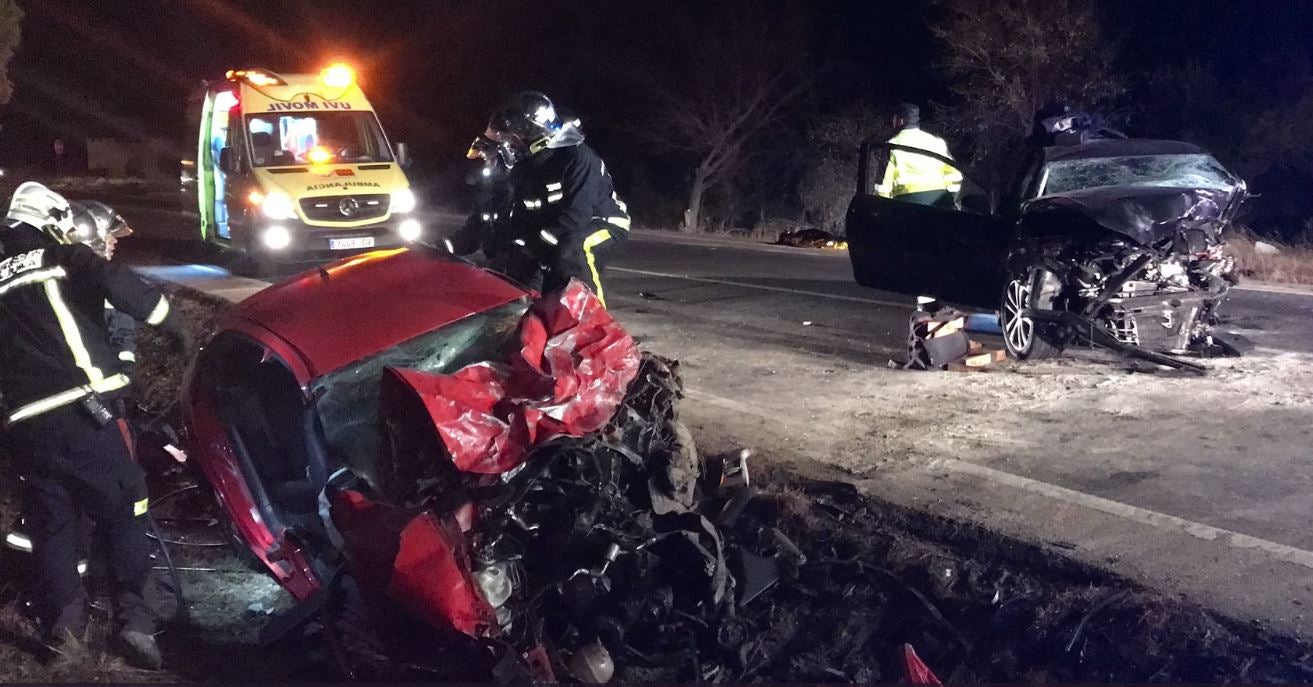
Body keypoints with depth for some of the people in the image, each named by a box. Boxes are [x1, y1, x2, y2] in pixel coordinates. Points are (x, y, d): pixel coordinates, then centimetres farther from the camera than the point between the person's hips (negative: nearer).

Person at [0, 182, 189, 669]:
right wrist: (178, 330, -5)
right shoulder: (64, 259, 4)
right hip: (80, 410, -5)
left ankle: (61, 624, 17)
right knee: (120, 515, 3)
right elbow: (121, 287, -13)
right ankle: (137, 621, -2)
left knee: (50, 523, 16)